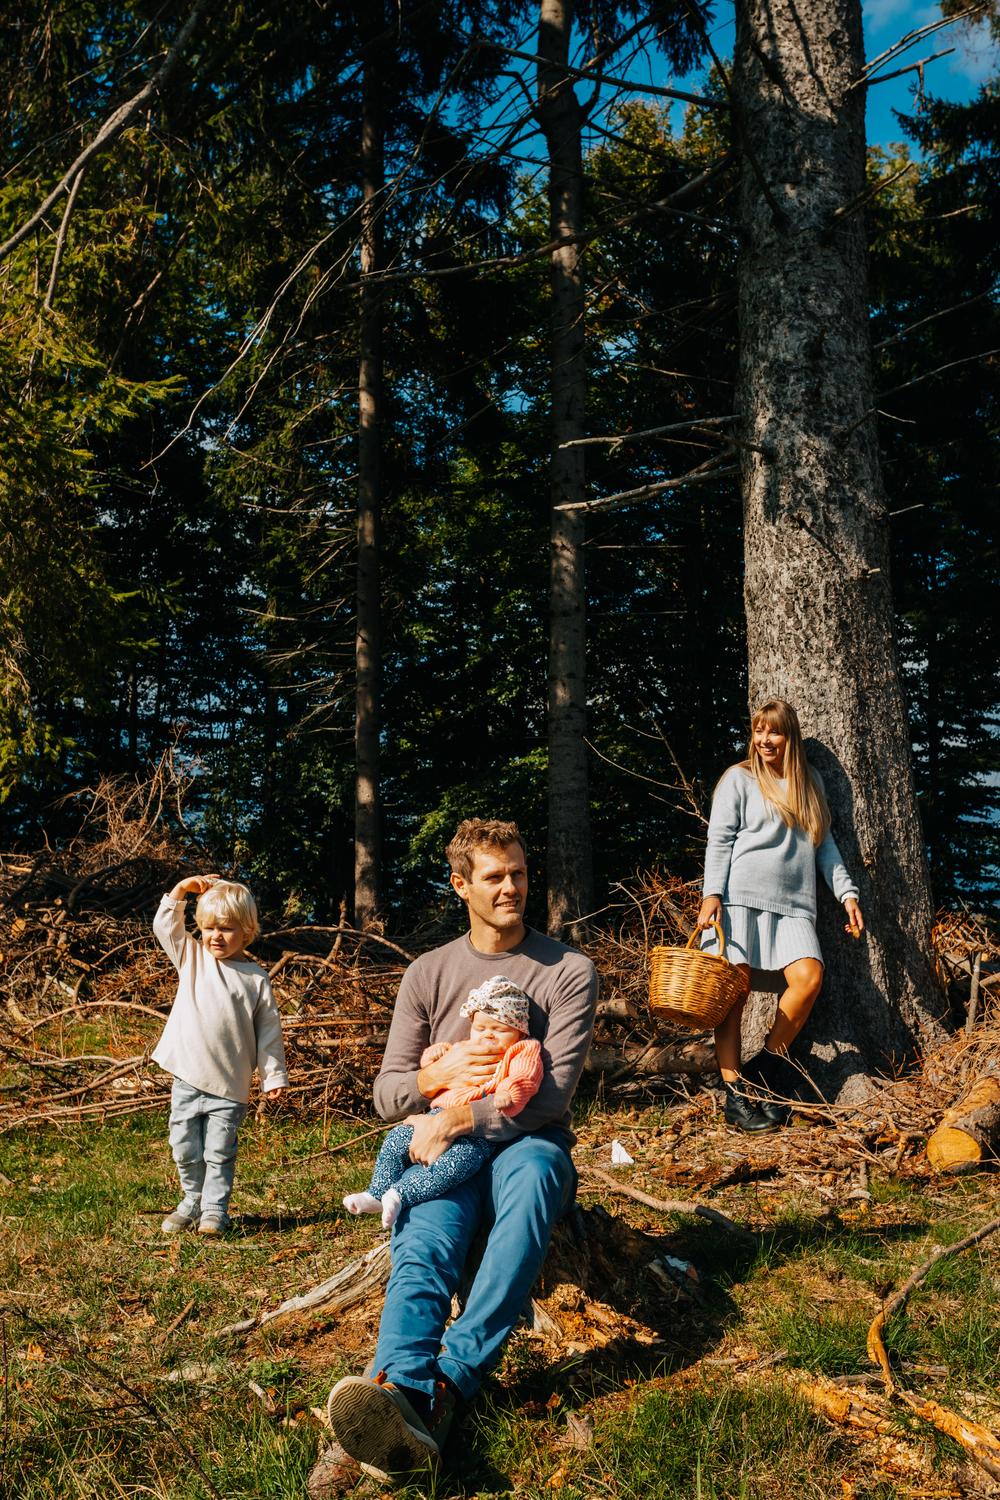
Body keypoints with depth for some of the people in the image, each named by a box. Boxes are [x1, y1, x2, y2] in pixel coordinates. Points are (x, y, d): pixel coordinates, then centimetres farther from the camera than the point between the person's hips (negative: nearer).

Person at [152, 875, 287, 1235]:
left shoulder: (255, 978, -2)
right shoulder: (192, 957, 5)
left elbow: (268, 1030, 1)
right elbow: (164, 926, 0)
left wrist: (274, 1075, 0)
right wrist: (181, 891, -8)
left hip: (229, 1085, -3)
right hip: (187, 1078, 3)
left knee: (219, 1152, 2)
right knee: (185, 1149, 11)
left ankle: (215, 1210, 15)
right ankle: (192, 1202, 29)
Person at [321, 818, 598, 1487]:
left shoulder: (569, 971, 3)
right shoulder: (429, 973, 12)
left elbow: (552, 1092, -6)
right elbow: (387, 1093, 11)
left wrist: (457, 1117, -18)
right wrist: (438, 1074, -12)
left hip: (530, 1141, -2)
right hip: (446, 1151, 2)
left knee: (531, 1175, -39)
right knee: (423, 1247, -31)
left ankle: (445, 1386, -48)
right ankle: (405, 1392, -57)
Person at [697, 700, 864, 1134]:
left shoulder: (810, 782, 20)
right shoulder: (739, 779, 7)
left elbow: (825, 844, 23)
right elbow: (719, 841, 0)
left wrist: (847, 893, 13)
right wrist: (712, 894, -11)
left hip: (794, 904, 4)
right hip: (741, 897, -4)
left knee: (809, 976, -18)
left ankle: (768, 1063, -1)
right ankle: (735, 1094, -5)